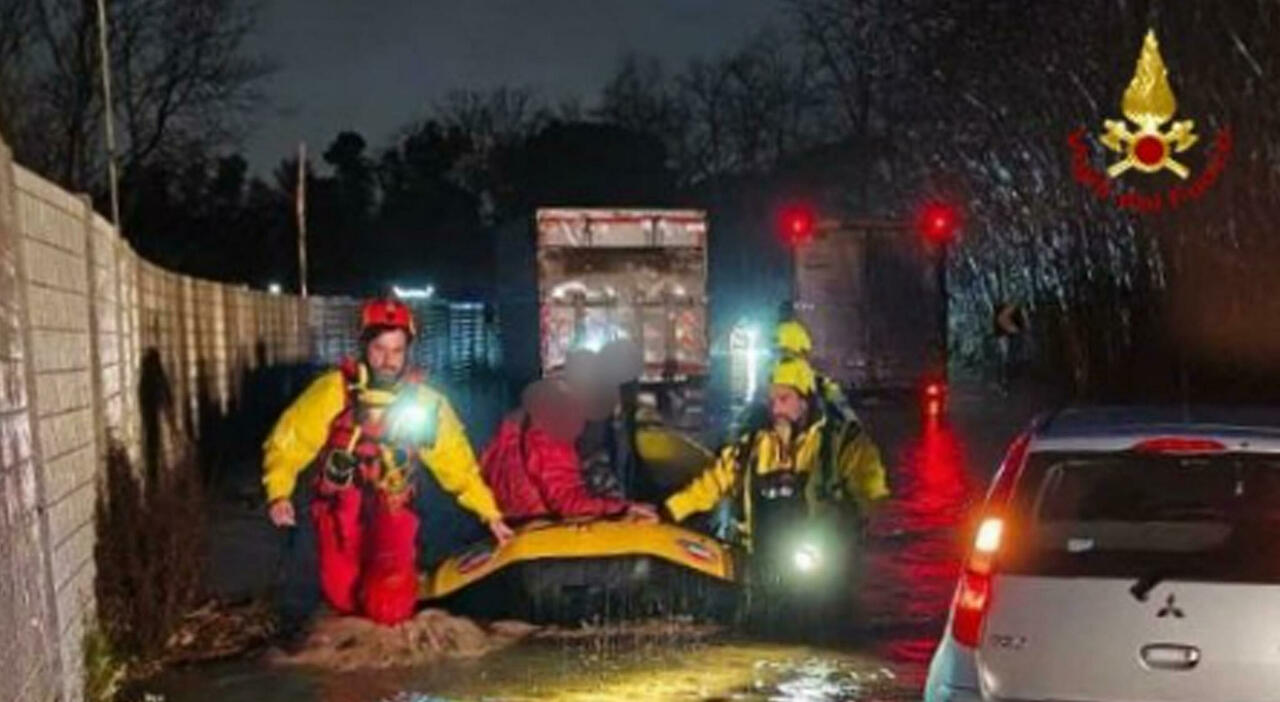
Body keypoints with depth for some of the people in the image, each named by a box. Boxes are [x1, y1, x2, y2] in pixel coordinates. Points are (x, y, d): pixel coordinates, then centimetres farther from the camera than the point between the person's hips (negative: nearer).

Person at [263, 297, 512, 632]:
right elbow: (287, 441, -6)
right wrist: (279, 493, -21)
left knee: (387, 607, -14)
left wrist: (490, 514, 2)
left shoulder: (426, 402, -2)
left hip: (390, 510, 1)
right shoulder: (334, 390, -8)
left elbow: (457, 462, 6)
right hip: (338, 508, 0)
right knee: (345, 600, -7)